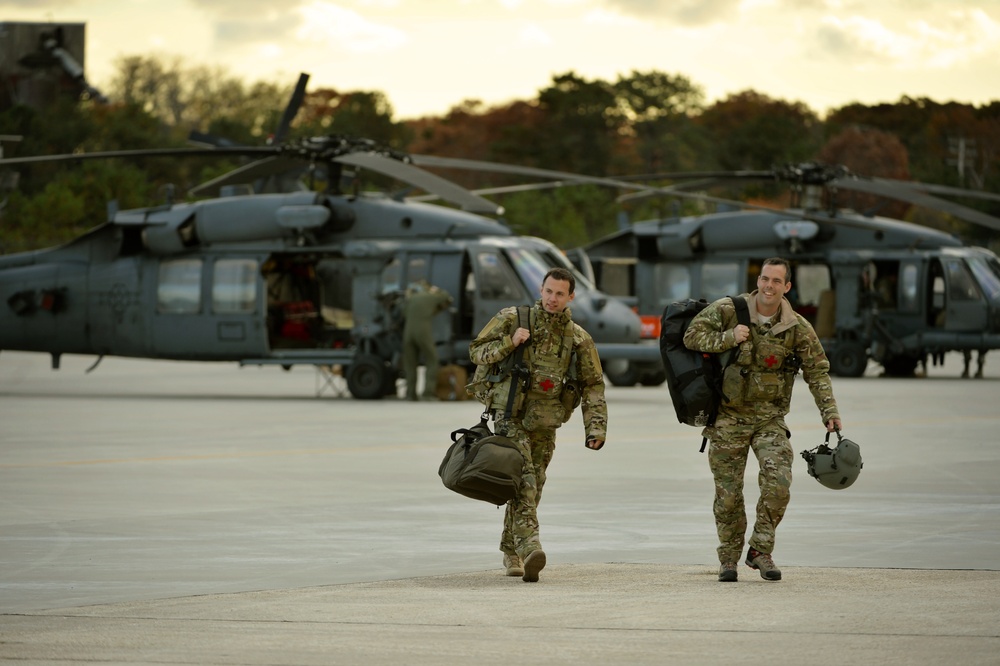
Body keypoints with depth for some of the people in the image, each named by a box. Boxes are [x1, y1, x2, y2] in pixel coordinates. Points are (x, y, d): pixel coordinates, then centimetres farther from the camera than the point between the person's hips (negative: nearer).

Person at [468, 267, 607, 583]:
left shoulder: (578, 339, 4)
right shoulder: (512, 319, -1)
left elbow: (593, 386, 6)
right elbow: (477, 352, 2)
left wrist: (596, 427, -5)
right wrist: (509, 343, -15)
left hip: (543, 423, 3)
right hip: (509, 413, -3)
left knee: (533, 487, 9)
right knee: (522, 477, -21)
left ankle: (511, 551, 28)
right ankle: (529, 545, -36)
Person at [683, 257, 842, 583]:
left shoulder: (797, 328, -3)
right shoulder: (728, 310, -6)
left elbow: (817, 371, 2)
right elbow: (692, 336, -7)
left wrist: (829, 412, -7)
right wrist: (728, 338, -20)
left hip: (770, 418, 1)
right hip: (728, 417, -1)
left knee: (778, 482, -17)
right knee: (728, 492, 2)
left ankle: (760, 550, 0)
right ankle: (729, 557, 19)